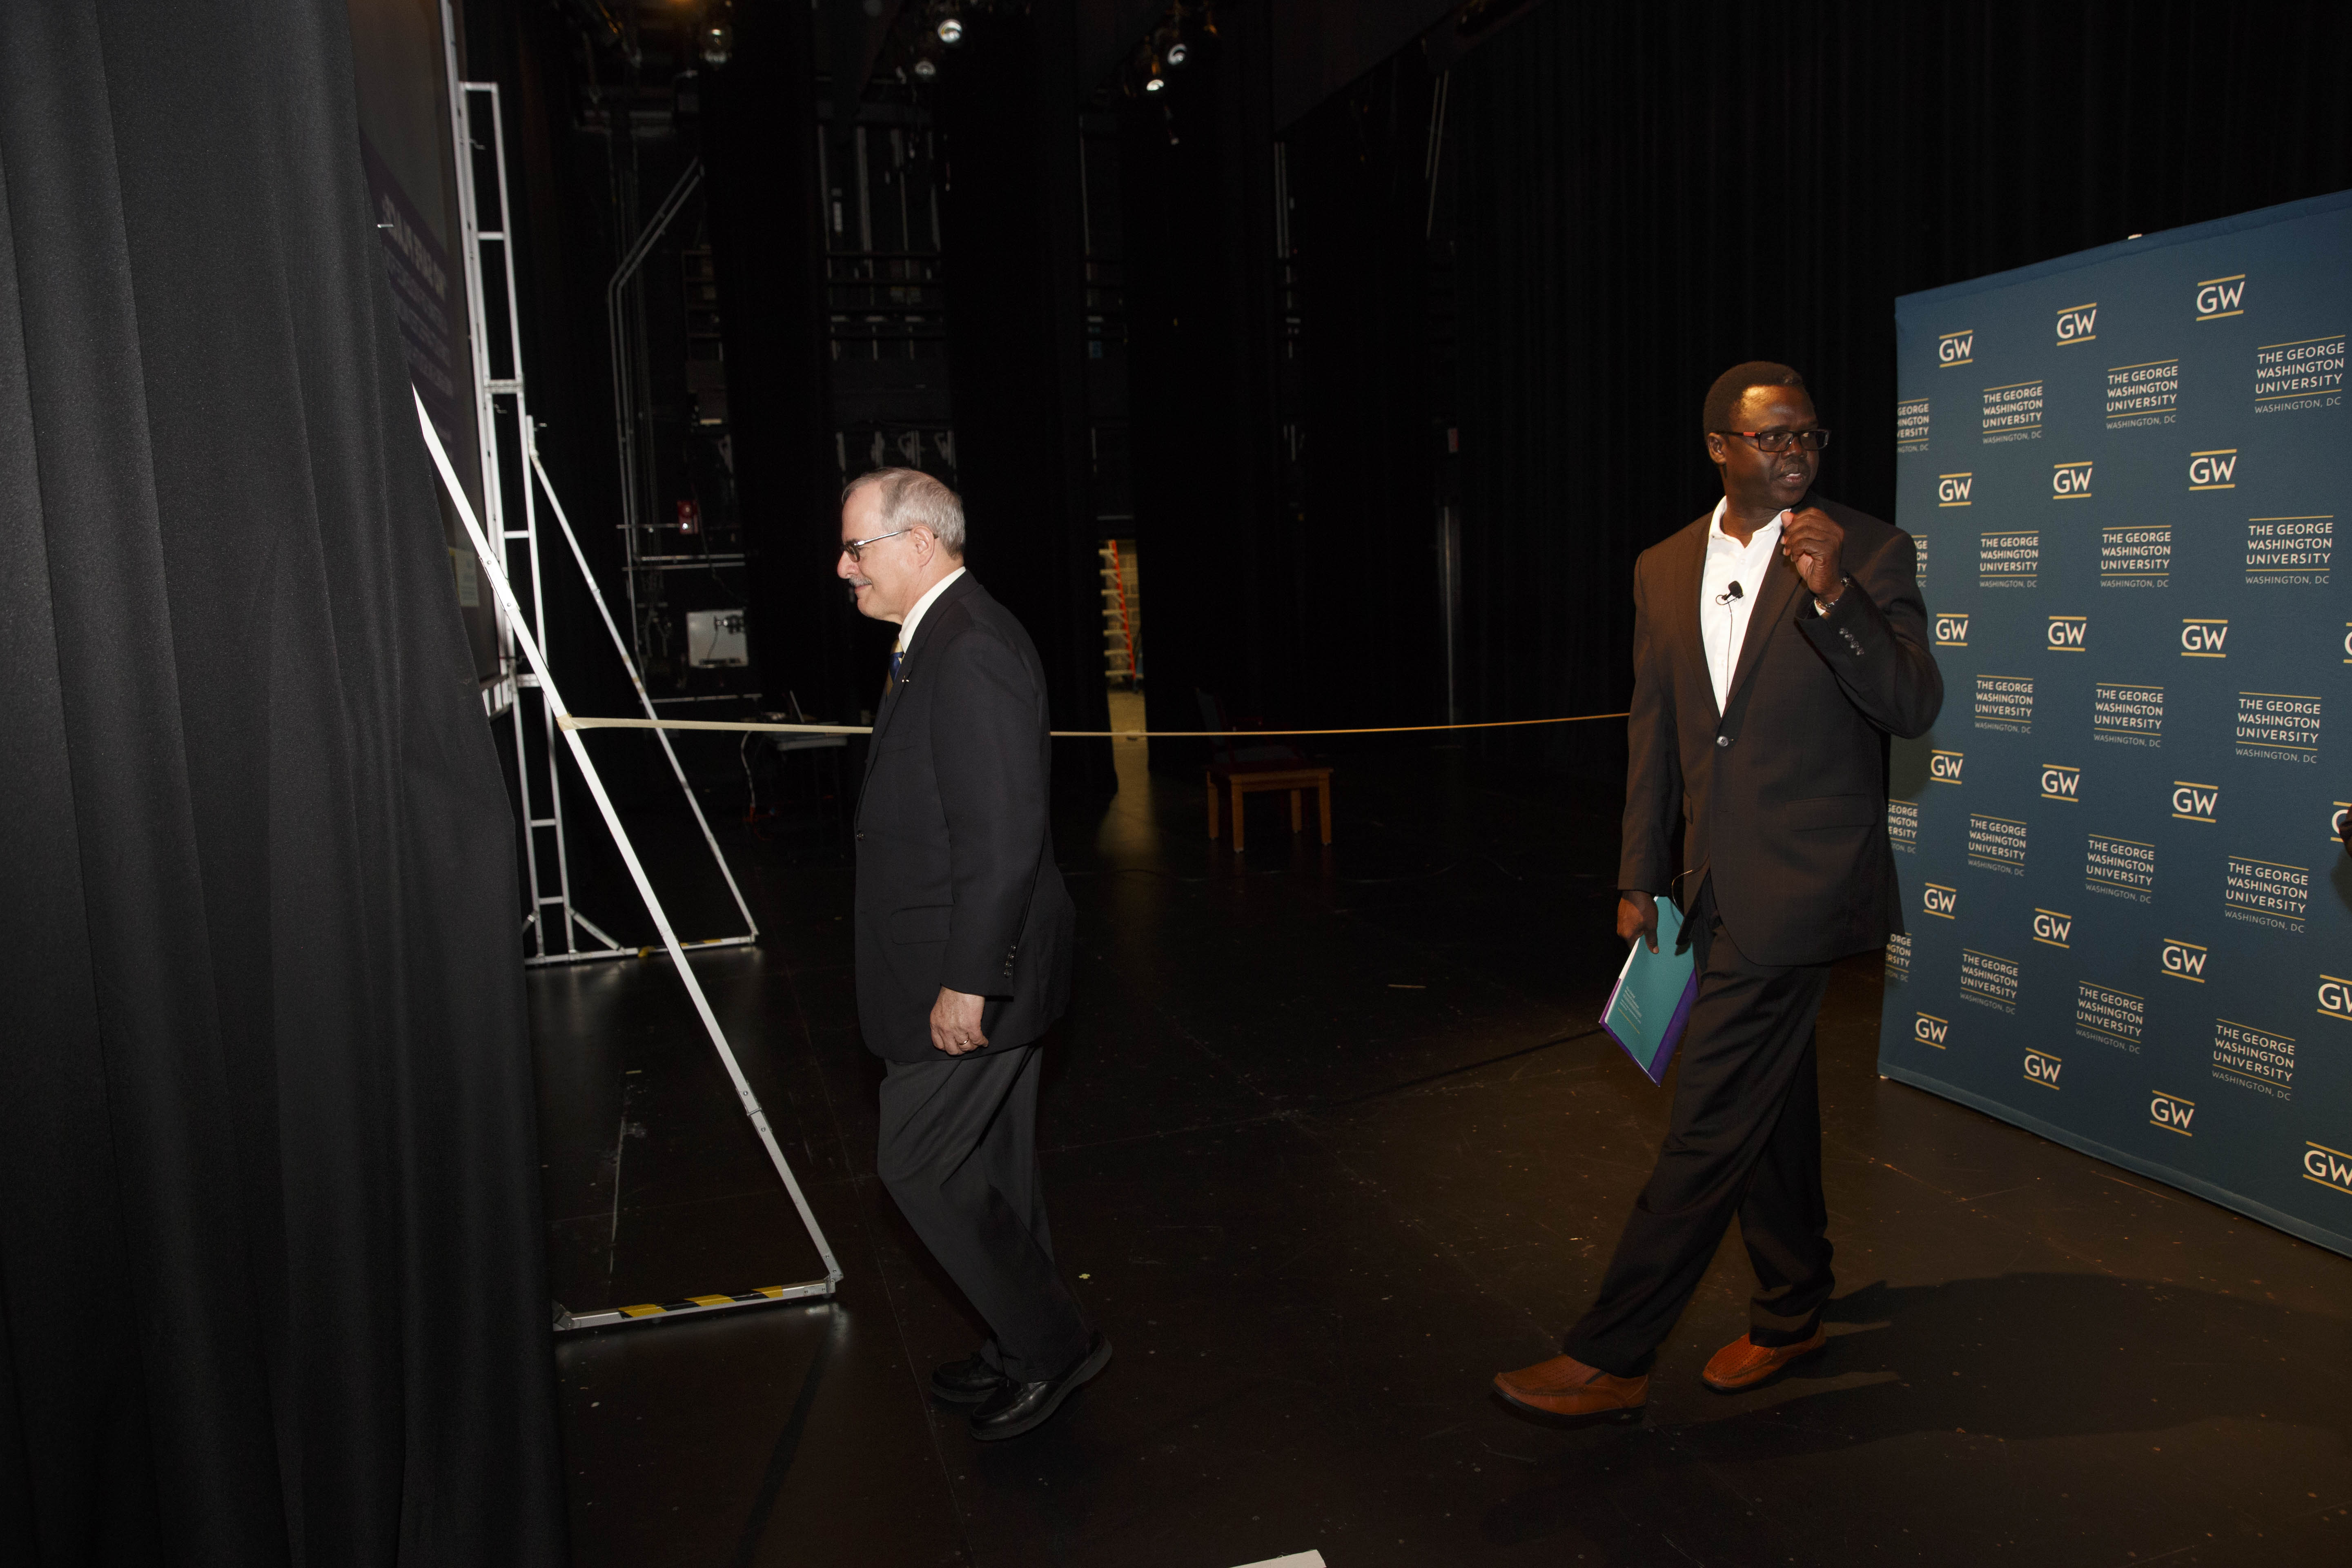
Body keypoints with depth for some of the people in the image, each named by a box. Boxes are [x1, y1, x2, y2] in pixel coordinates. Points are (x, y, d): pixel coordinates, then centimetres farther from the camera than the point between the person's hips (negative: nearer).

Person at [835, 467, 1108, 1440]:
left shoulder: (969, 650, -21)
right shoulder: (945, 639, 13)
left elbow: (1003, 838, -26)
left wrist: (966, 983, -23)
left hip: (973, 976, -10)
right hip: (976, 969, 10)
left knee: (920, 1168, 0)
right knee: (991, 1165, 19)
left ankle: (1051, 1343, 15)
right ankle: (1029, 1350, 35)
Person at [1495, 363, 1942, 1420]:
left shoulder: (1870, 553, -6)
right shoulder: (1665, 569, 8)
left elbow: (1914, 708, -13)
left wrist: (1832, 594, -27)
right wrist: (1640, 878, 11)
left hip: (1800, 885, -6)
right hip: (1716, 886, 6)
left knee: (1712, 1120, -6)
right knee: (1769, 1104, 19)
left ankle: (1611, 1359, 2)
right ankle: (1792, 1312, 37)